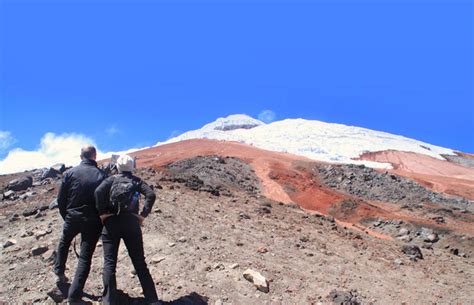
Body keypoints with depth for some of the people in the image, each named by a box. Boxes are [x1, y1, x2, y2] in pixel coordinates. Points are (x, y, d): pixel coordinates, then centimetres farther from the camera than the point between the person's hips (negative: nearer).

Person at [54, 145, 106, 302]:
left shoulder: (70, 173, -4)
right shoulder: (101, 175, -7)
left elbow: (61, 199, -1)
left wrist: (66, 216, 15)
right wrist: (101, 220, 7)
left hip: (73, 217, 2)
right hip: (93, 221, -2)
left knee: (64, 242, 33)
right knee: (85, 257, 5)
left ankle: (59, 270, 47)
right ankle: (74, 294, 5)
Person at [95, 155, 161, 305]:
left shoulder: (112, 179, 6)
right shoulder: (137, 180, 10)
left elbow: (98, 192, -13)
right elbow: (151, 195, -6)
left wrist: (102, 213, -6)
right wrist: (143, 215, -3)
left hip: (112, 222, -1)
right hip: (131, 223, 1)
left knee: (110, 263, 5)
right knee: (140, 262, 6)